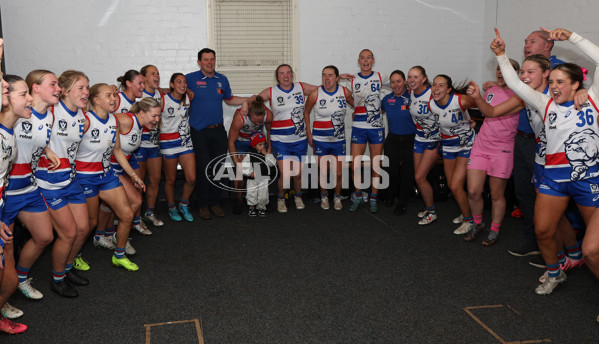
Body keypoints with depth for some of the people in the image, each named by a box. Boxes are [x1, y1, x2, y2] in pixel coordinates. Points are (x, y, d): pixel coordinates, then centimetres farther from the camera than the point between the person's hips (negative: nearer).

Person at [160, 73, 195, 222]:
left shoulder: (188, 98, 3)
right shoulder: (163, 100, -11)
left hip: (186, 141, 4)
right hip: (169, 143, -4)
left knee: (191, 179, -2)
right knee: (170, 180, 6)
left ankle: (184, 205, 23)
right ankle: (172, 208, 28)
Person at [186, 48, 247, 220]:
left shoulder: (222, 80, 11)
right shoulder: (190, 79, -2)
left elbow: (230, 99, 24)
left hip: (218, 130, 4)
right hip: (199, 132, -3)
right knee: (203, 168, -3)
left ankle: (215, 202, 18)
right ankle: (203, 204, 10)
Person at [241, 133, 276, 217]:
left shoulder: (267, 154, 6)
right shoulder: (249, 155, -1)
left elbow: (273, 163, -6)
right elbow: (244, 165, -1)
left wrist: (266, 154, -10)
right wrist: (250, 172, -13)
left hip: (264, 178, 2)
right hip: (252, 179, -2)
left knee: (263, 194, -2)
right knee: (251, 193, -7)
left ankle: (261, 207, 18)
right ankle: (252, 207, 13)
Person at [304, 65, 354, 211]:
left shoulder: (345, 92, -6)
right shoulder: (315, 94, -11)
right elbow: (306, 112, 4)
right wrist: (308, 133, 1)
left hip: (339, 139, 1)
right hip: (320, 139, -1)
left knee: (338, 173, 4)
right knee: (323, 172, 7)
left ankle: (337, 197, 30)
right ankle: (324, 196, 33)